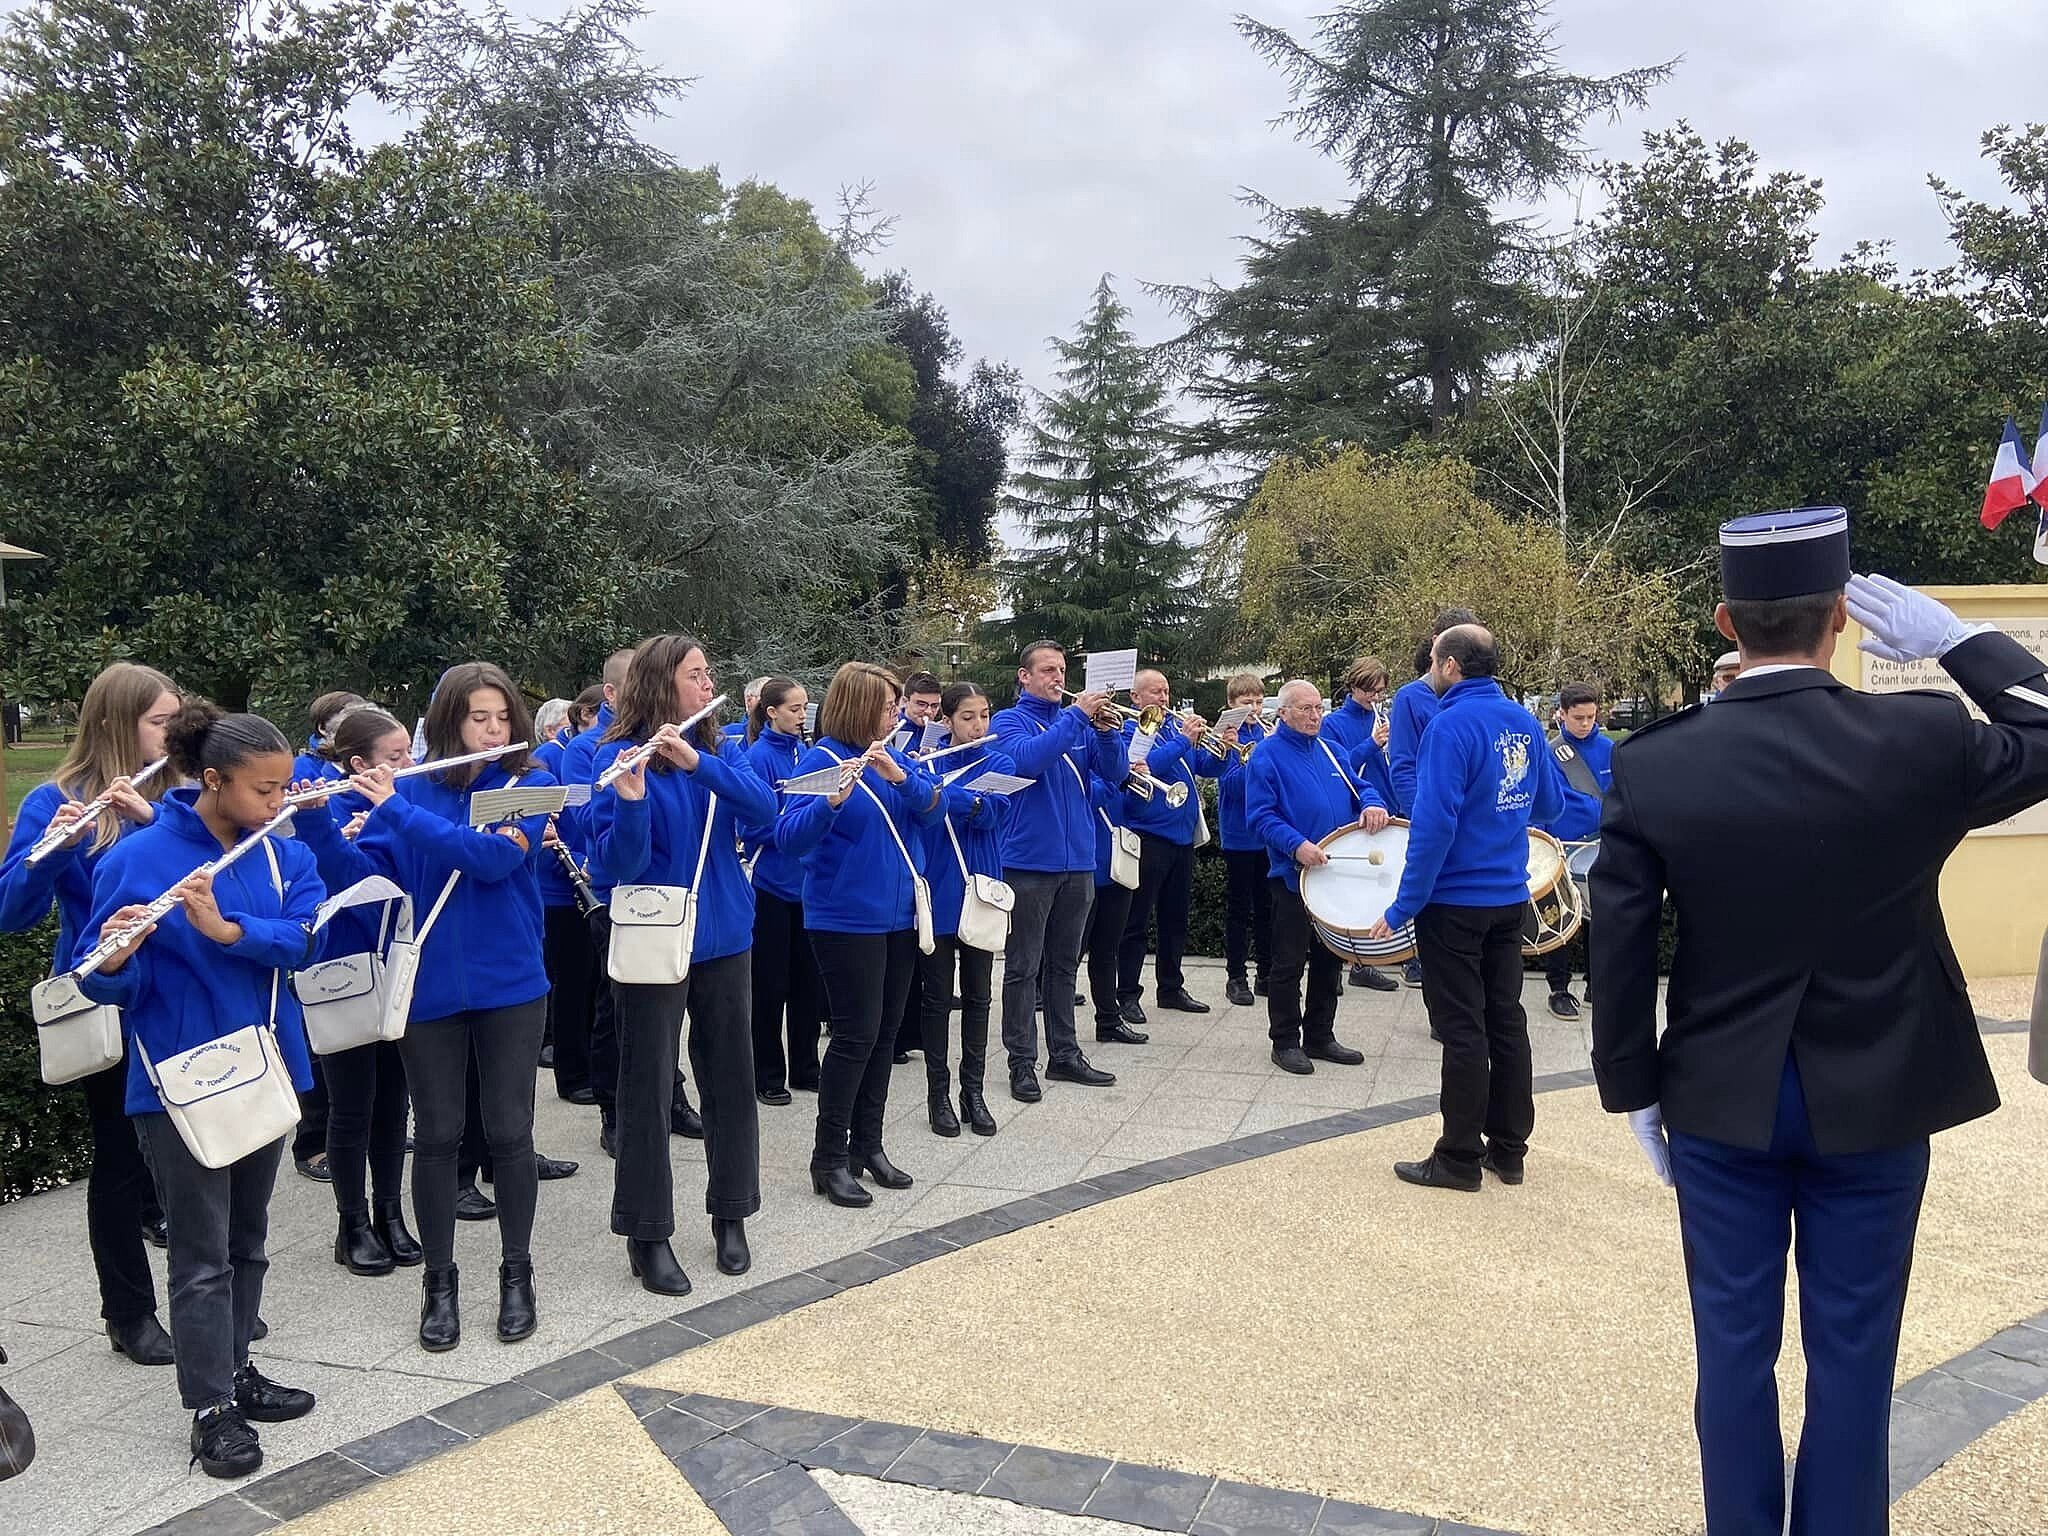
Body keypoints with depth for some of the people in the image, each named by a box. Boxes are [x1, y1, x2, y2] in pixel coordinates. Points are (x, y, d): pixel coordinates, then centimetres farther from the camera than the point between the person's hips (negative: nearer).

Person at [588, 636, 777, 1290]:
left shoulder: (721, 748, 5)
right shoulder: (619, 756, -9)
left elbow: (764, 811, -13)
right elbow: (614, 863, -16)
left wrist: (696, 762, -26)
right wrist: (630, 796, -34)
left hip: (725, 937, 5)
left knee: (731, 1077, 11)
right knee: (647, 1088, 3)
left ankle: (731, 1217, 27)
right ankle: (648, 1236, 15)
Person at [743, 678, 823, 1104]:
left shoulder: (807, 752, 9)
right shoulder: (759, 757, -12)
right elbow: (756, 824, -17)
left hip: (806, 879, 7)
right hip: (772, 882, -6)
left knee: (808, 979, 13)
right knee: (770, 985, 4)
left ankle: (805, 1068, 25)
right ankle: (768, 1077, 15)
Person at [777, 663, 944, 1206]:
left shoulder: (893, 756, 8)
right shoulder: (821, 759, -11)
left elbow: (932, 805, -4)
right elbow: (789, 837, -20)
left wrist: (899, 776, -22)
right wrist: (833, 799, -37)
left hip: (898, 914, 7)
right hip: (846, 917, -7)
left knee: (884, 1033, 11)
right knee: (857, 1034, -6)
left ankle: (867, 1144, 23)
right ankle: (829, 1160, 5)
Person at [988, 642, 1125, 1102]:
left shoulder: (1077, 721, 11)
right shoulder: (1009, 722, -3)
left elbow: (1115, 773, 2)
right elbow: (1026, 760, -24)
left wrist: (1106, 728, -14)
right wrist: (1076, 716, -23)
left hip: (1077, 861, 5)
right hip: (1029, 861, -5)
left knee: (1064, 965, 14)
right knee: (1023, 969, 1)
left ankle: (1065, 1055, 22)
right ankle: (1022, 1063, 7)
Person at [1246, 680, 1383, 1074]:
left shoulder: (1330, 751, 13)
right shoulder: (1266, 755, -8)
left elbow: (1359, 787, 13)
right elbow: (1261, 816, -15)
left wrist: (1372, 804, -12)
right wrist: (1296, 845, -29)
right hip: (1293, 875, -7)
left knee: (1330, 959, 14)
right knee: (1290, 963, 0)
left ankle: (1320, 1037, 26)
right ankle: (1285, 1042, 11)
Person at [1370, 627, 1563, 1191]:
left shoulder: (1452, 725, -18)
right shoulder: (1523, 722, 4)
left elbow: (1433, 823, -22)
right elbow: (1550, 805, 13)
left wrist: (1404, 906, -17)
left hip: (1456, 901, -7)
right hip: (1511, 896, 7)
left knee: (1463, 1031, 0)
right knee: (1506, 1021, 13)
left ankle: (1460, 1157, 9)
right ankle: (1509, 1148, 22)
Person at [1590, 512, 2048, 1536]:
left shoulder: (1653, 767, -12)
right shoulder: (1923, 742, -15)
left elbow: (1617, 955, -7)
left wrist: (1634, 1094, 5)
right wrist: (1957, 638, 6)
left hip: (1720, 1105, 1)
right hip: (1877, 1104, 0)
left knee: (1734, 1347, 13)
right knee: (1852, 1355, 12)